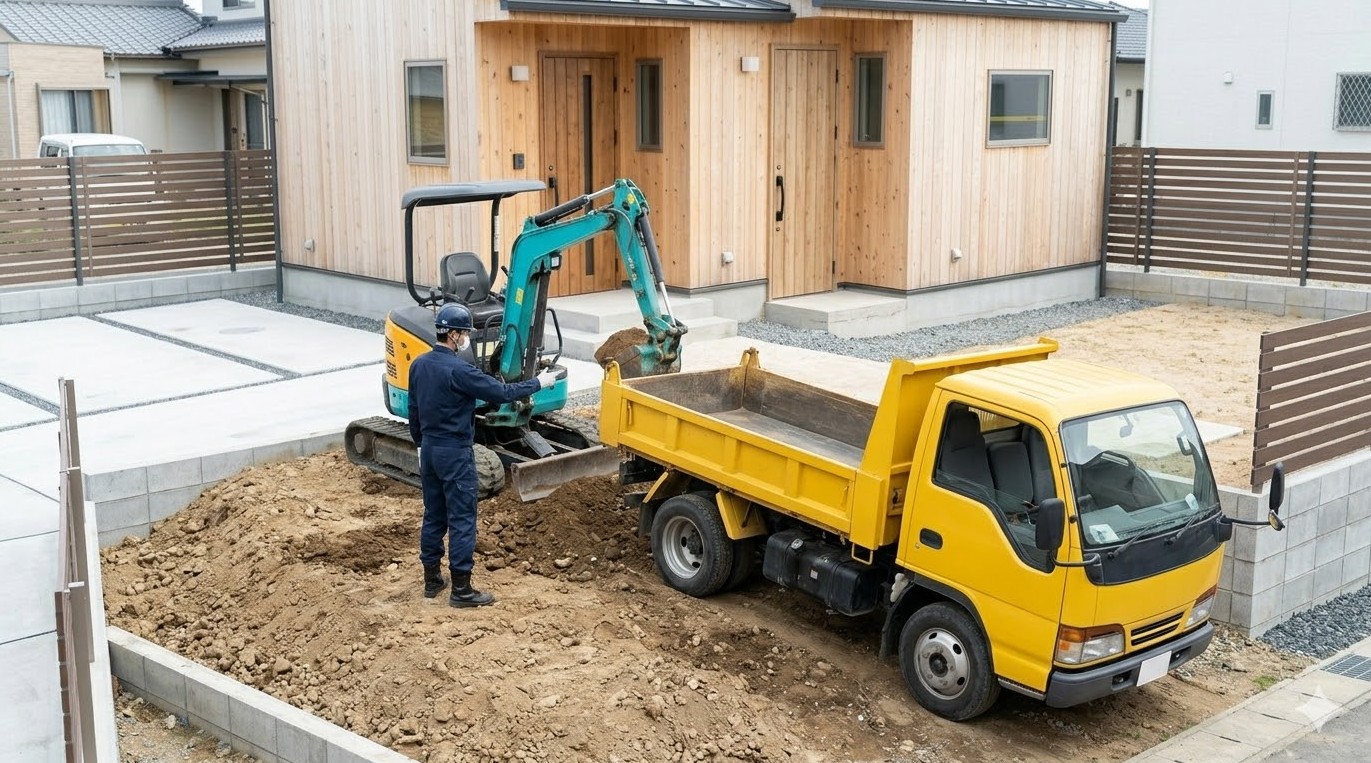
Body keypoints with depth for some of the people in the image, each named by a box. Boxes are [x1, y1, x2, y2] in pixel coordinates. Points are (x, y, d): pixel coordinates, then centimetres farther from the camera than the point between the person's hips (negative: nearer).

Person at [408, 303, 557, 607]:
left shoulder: (419, 365, 4)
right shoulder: (458, 370, -21)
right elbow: (500, 392, -17)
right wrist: (538, 383, -5)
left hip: (429, 449, 8)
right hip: (454, 453, -8)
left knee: (433, 515, 16)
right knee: (461, 519, -2)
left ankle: (432, 579, 23)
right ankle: (461, 589, 1)